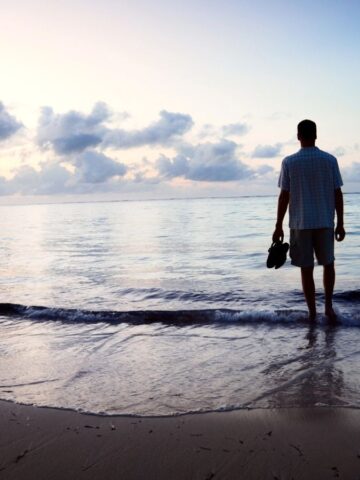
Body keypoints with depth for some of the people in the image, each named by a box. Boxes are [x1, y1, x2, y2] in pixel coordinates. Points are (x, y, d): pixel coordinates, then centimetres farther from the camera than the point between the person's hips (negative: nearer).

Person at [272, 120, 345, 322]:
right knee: (328, 264, 19)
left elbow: (284, 196, -4)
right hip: (325, 223, 1)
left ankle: (312, 312, 12)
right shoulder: (330, 160, 0)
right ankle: (329, 306, 13)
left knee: (307, 269, 7)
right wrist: (340, 224, 8)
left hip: (300, 224, -1)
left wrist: (279, 227, 2)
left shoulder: (289, 162, -3)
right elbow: (338, 195, 0)